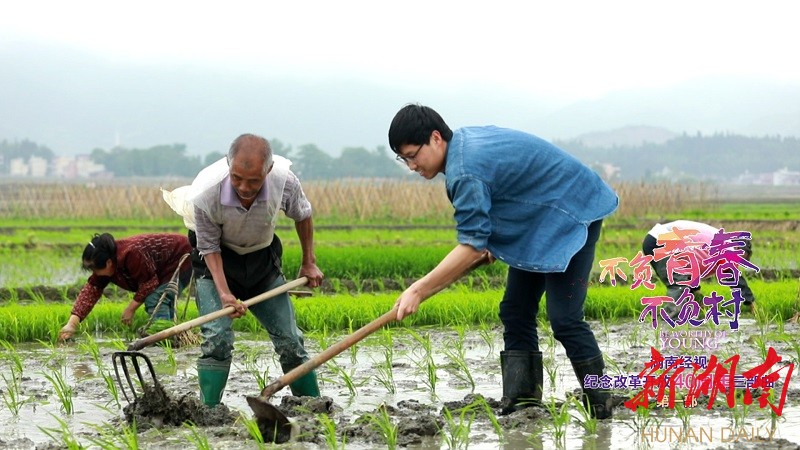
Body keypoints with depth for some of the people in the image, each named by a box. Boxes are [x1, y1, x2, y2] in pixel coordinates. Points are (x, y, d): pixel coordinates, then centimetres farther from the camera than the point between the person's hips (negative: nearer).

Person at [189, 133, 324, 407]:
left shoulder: (285, 183, -26)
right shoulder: (207, 199, -33)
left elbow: (302, 215, -2)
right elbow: (210, 249, -18)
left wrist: (309, 263, 6)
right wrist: (224, 293, -30)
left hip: (263, 262, 3)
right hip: (218, 264, -3)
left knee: (289, 339, 3)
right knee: (217, 338, -20)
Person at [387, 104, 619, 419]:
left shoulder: (465, 172, -29)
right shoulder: (465, 140, 2)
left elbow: (472, 248, -31)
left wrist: (418, 290, -29)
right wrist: (493, 243, 6)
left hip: (572, 215, -11)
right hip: (541, 222, 11)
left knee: (564, 318, -16)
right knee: (515, 312, 4)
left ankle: (601, 410, -8)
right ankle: (522, 403, 2)